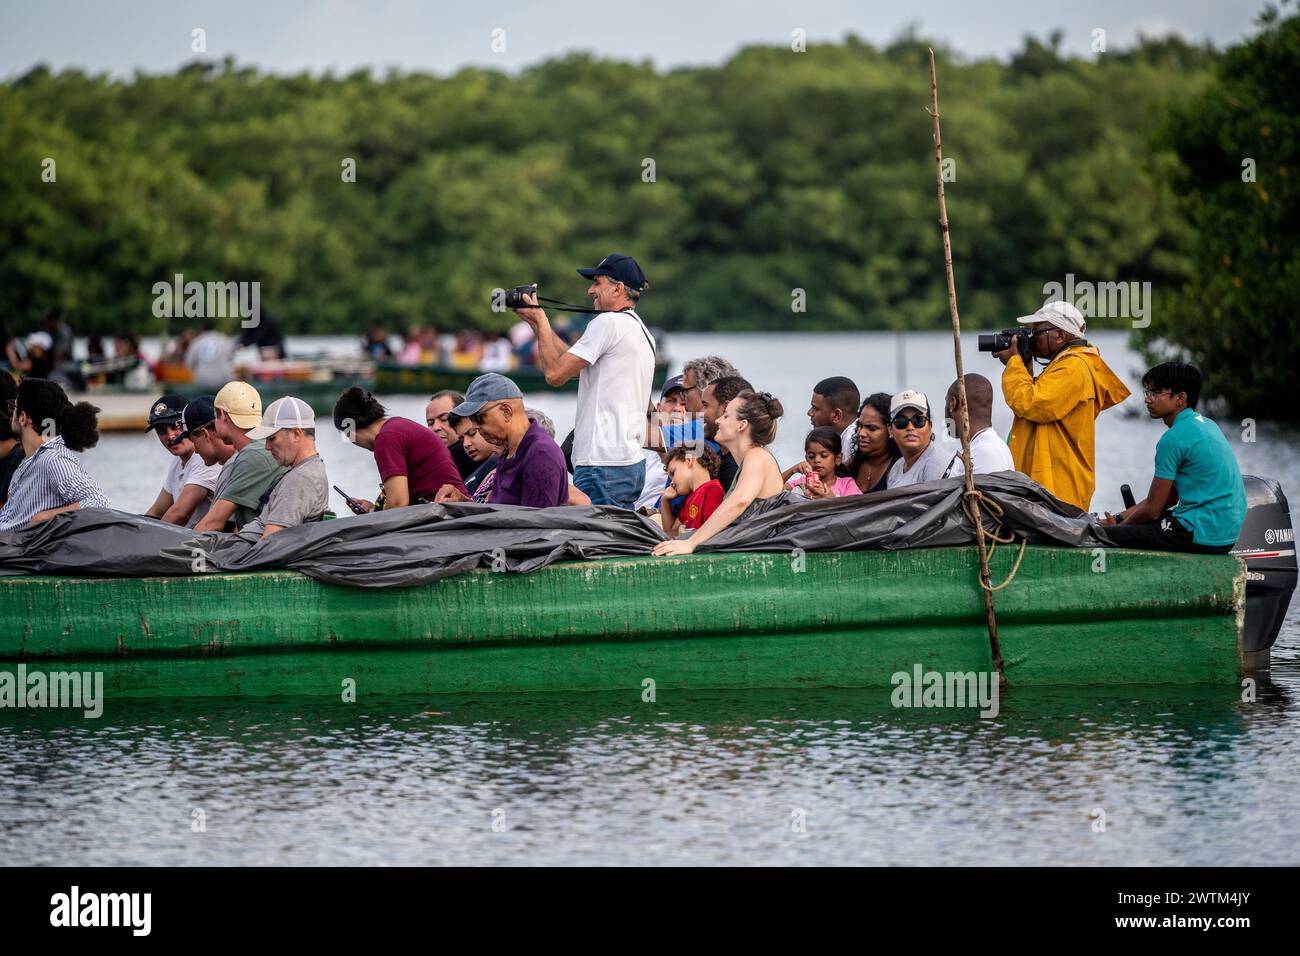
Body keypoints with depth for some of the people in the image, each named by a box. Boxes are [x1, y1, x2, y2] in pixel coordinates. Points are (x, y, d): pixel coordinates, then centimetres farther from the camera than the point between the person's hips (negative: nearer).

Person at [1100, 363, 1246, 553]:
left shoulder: (1175, 438, -14)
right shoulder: (1205, 424, 15)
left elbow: (1152, 509, -9)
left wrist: (1118, 526, 8)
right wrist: (1119, 518, 15)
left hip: (1203, 537, -10)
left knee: (1107, 536, -14)